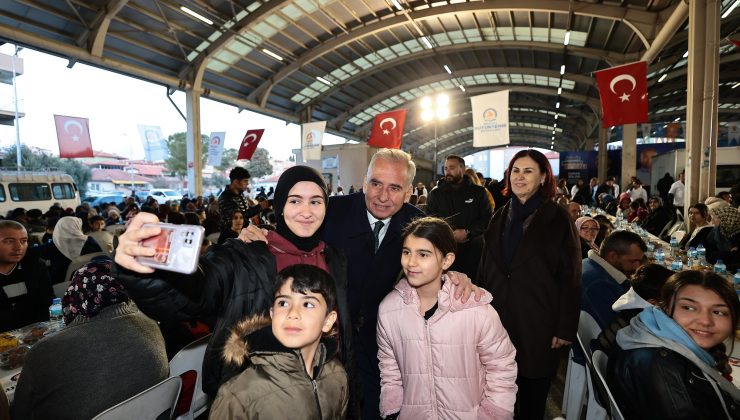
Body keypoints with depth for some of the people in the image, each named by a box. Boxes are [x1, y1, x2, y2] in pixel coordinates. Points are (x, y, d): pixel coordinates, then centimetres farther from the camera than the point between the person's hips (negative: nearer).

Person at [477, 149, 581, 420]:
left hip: (538, 325, -3)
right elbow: (485, 270, 10)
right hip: (498, 321, 4)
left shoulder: (558, 218, -5)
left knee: (533, 397, 11)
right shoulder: (500, 217, 8)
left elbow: (570, 278, -8)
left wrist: (566, 328, -11)